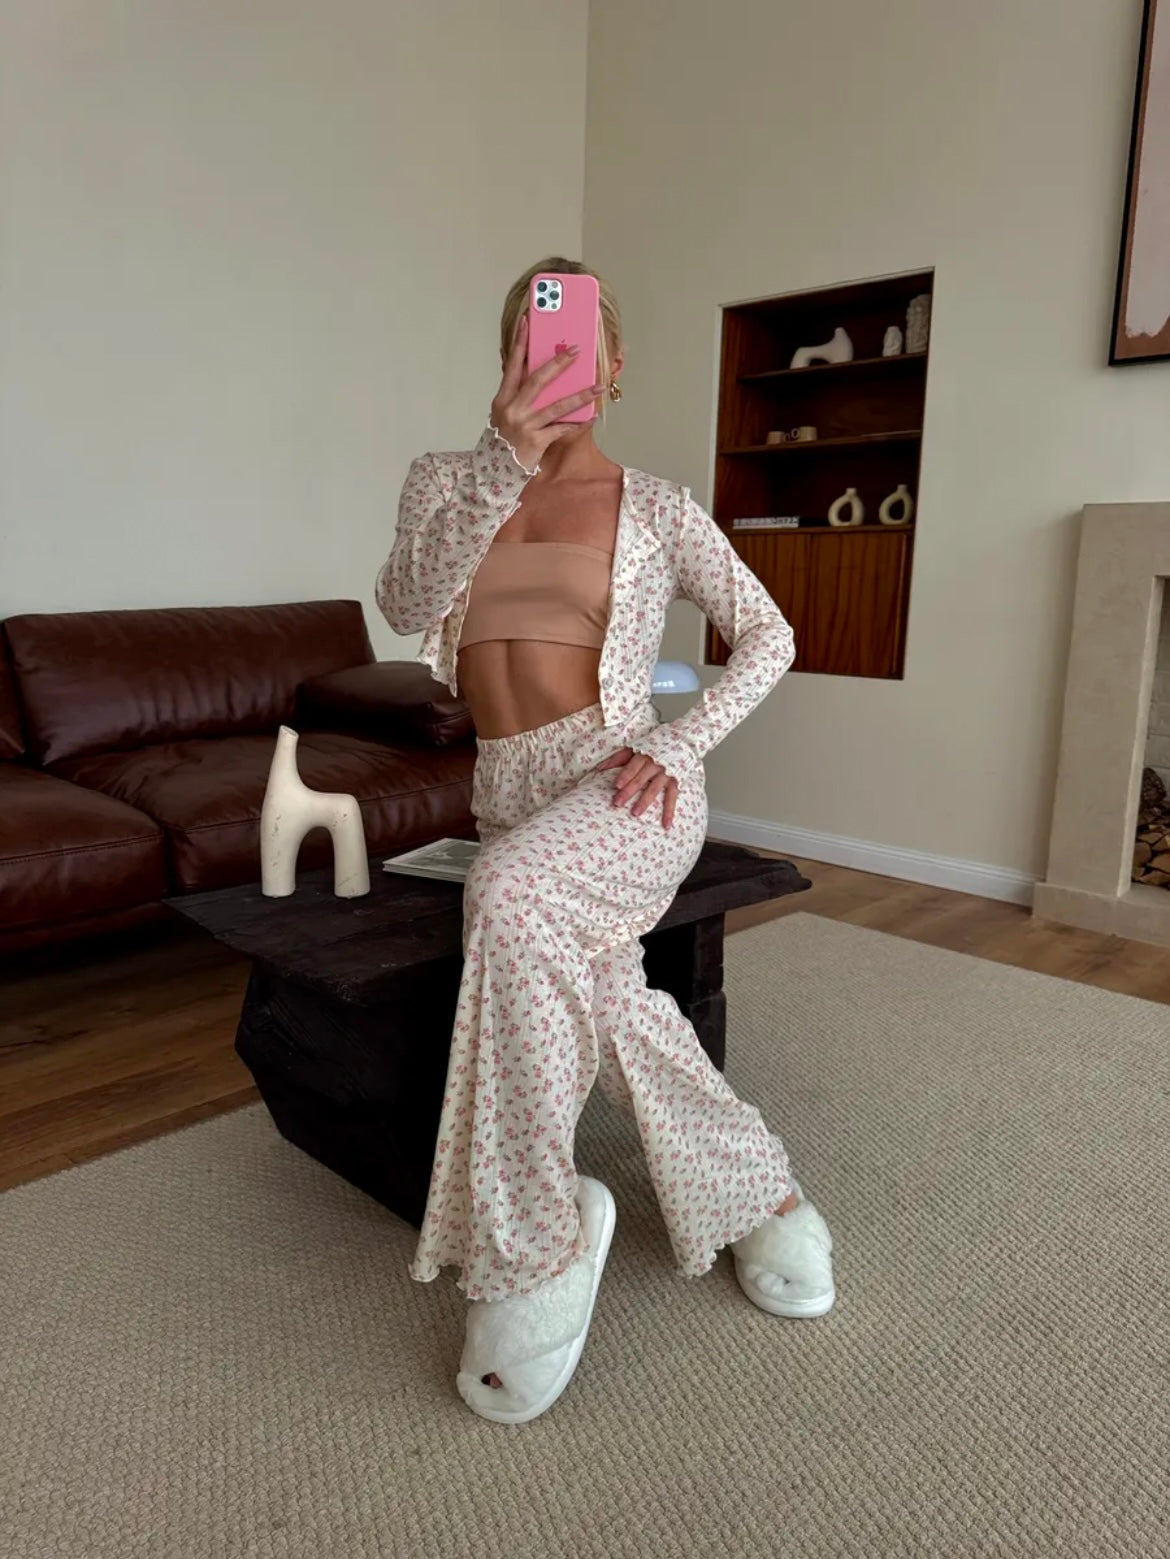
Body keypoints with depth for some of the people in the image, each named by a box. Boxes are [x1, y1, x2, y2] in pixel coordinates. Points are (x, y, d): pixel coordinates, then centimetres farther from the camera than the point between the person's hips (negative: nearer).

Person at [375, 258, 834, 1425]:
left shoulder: (657, 509, 7)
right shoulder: (447, 481, 12)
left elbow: (768, 636, 10)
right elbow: (404, 606, -7)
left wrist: (679, 743, -7)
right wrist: (498, 468, -23)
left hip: (624, 789, -3)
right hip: (511, 798, 4)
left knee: (508, 896, -34)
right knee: (614, 1014, -16)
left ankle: (532, 1244, -20)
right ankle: (764, 1197, 10)